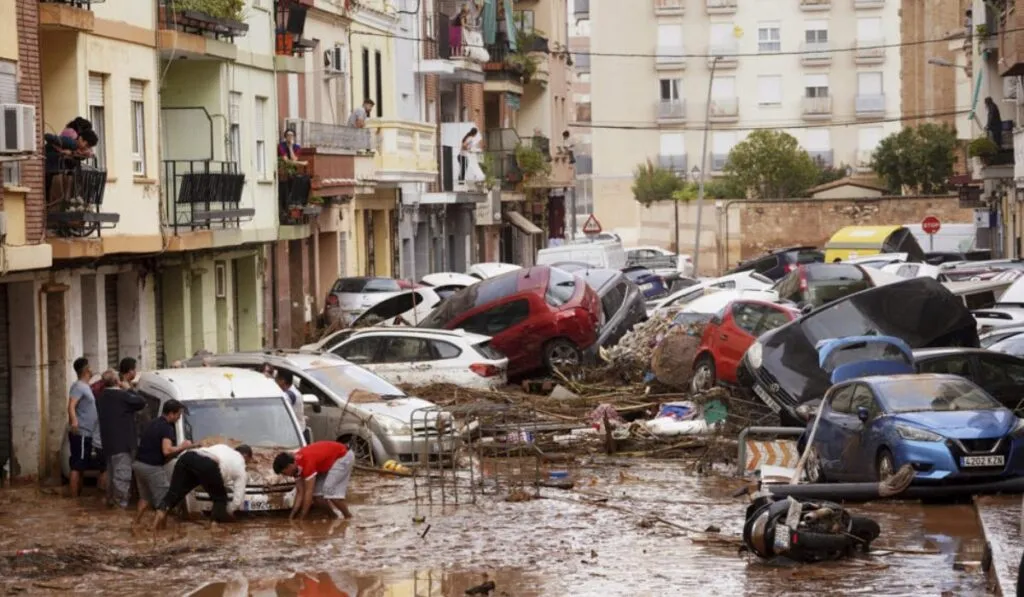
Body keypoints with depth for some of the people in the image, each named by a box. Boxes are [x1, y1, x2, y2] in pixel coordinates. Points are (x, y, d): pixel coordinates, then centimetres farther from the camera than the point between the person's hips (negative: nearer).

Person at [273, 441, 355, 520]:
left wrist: (300, 519, -25)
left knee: (329, 490, -19)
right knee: (317, 491, 0)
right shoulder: (296, 465, -6)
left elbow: (308, 493, -31)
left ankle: (349, 518, -6)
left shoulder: (306, 463, -34)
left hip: (343, 456, -9)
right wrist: (291, 516, -3)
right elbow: (300, 493, 0)